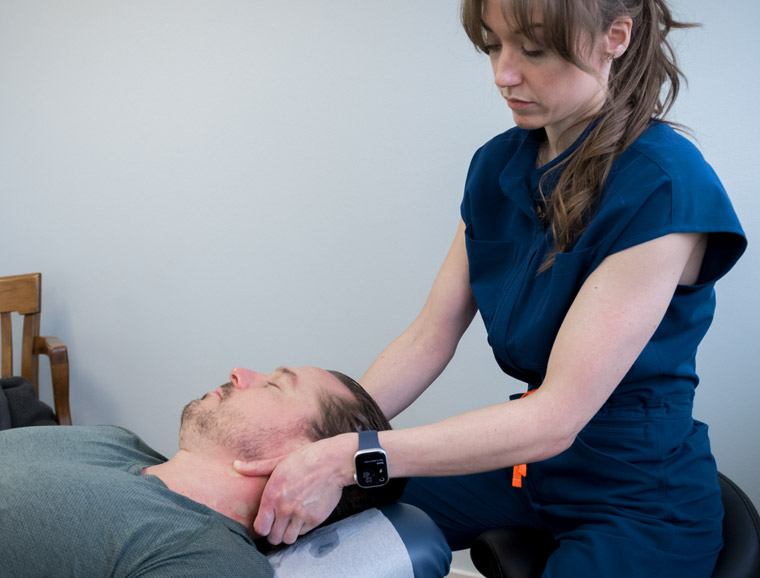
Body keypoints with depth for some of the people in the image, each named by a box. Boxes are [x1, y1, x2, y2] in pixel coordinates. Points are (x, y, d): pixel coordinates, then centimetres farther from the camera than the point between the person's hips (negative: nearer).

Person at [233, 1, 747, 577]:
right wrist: (315, 437, -14)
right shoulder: (498, 164, -1)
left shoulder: (665, 187, -25)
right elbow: (429, 340, 0)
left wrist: (348, 459, -33)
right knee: (346, 526, -2)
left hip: (639, 493, -6)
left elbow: (555, 417, -28)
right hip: (525, 456, 6)